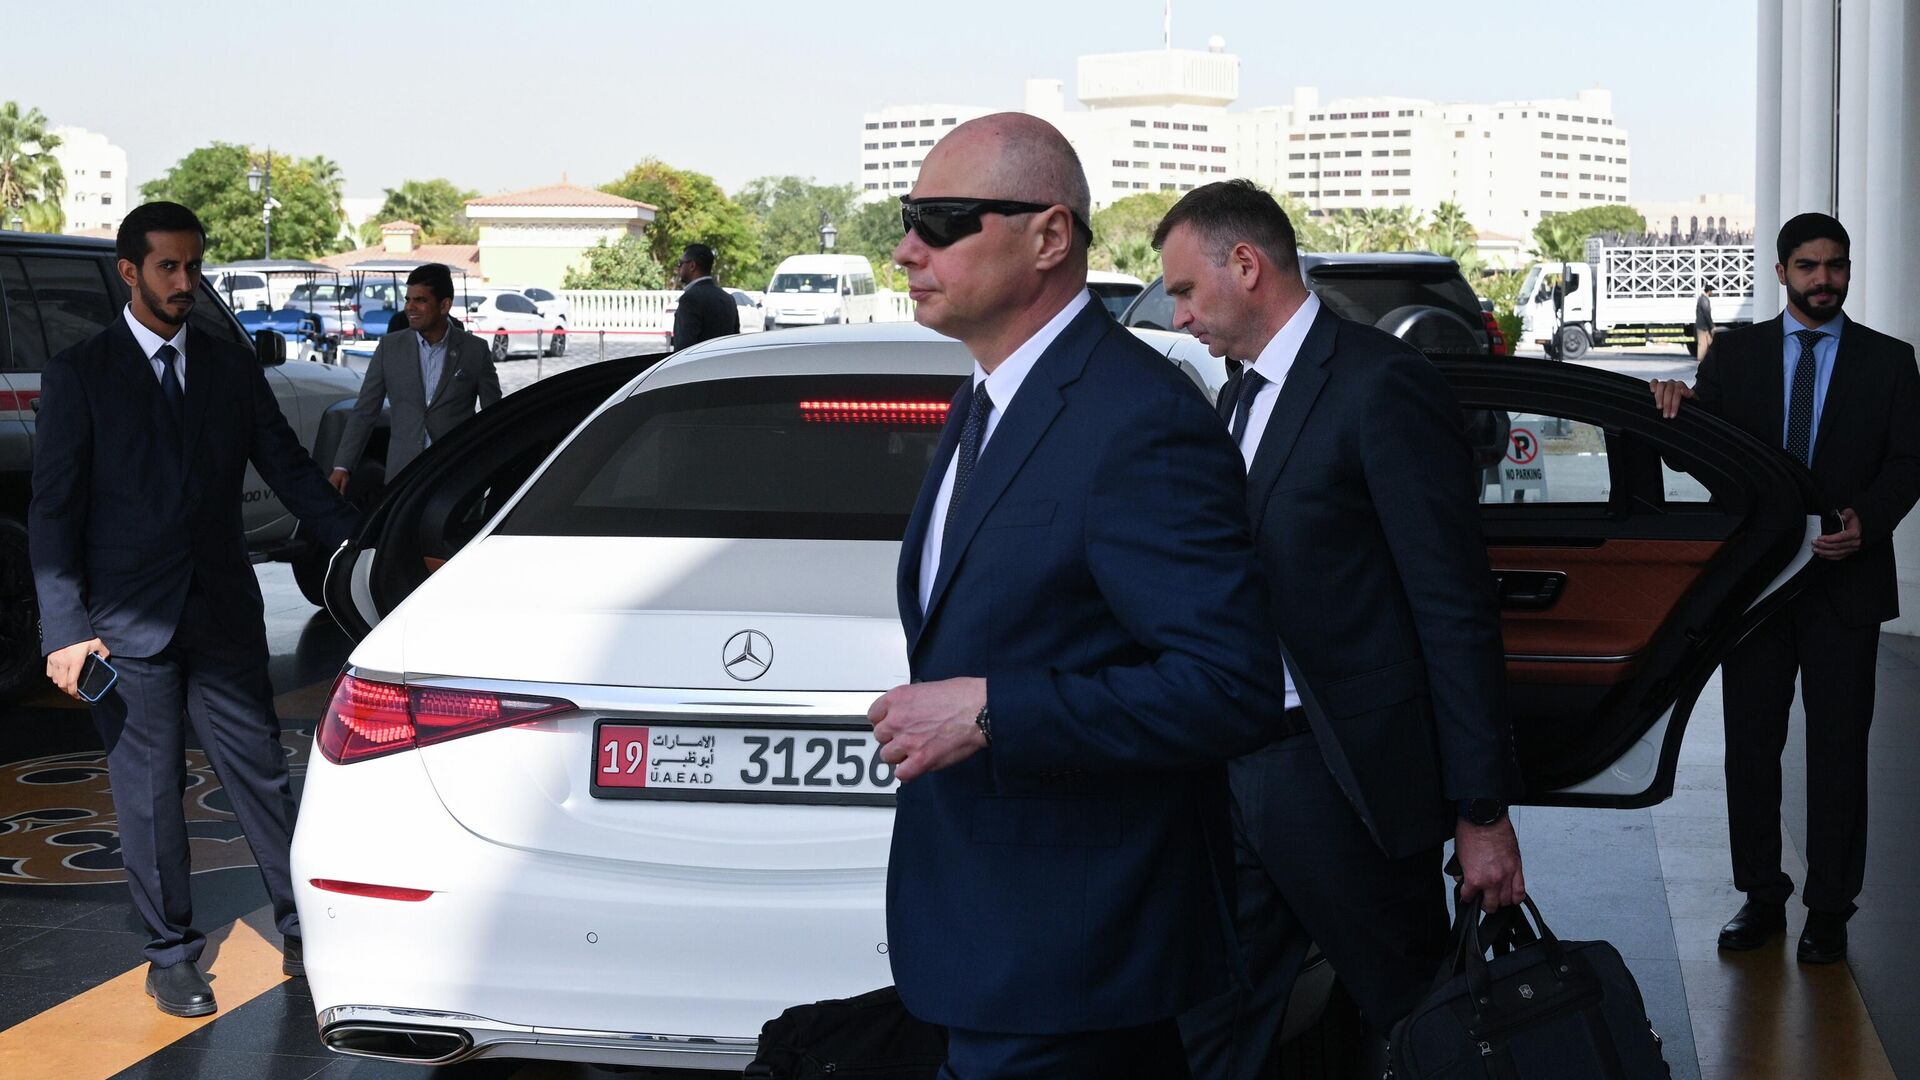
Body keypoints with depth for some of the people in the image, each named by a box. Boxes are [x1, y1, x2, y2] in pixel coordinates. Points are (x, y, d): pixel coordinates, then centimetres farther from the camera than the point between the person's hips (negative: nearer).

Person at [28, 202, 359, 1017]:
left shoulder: (233, 369, 8)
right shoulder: (78, 375, -2)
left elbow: (291, 474, 8)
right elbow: (53, 511, -4)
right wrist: (65, 628, -13)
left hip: (225, 614, 3)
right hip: (128, 623, -2)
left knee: (261, 773, 6)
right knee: (148, 791, 6)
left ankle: (304, 930, 17)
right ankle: (172, 956, 18)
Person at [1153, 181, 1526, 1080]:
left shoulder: (1381, 385, -13)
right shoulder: (1241, 396, 13)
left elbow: (1455, 610, -15)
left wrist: (1482, 812, -16)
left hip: (1346, 774, -8)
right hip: (1235, 768, 8)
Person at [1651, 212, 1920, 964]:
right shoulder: (1737, 352, 7)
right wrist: (1676, 402, -24)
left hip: (1845, 584, -1)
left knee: (1838, 753, 4)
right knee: (1750, 747, 7)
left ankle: (1829, 910, 12)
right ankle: (1761, 898, 18)